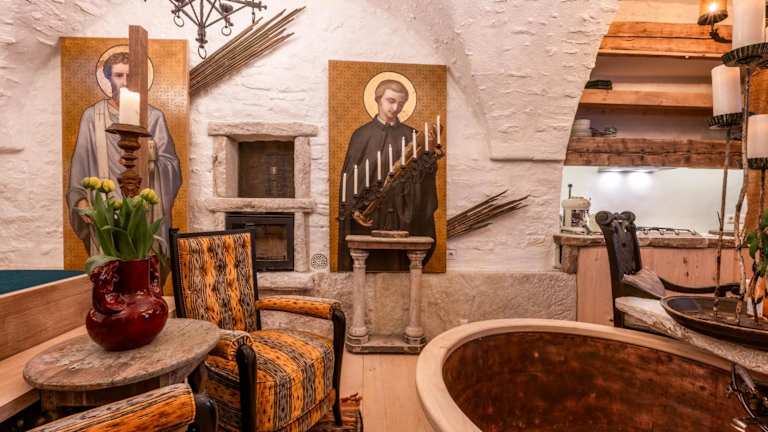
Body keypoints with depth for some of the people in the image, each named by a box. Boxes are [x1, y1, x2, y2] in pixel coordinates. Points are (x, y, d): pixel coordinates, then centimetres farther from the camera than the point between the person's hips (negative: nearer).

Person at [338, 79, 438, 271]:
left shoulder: (411, 136, 8)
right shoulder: (362, 135, 5)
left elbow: (423, 175, 3)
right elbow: (350, 176, 3)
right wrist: (350, 211, -4)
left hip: (401, 216, 1)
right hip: (367, 216, -1)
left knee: (397, 264, 5)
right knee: (368, 266, 4)